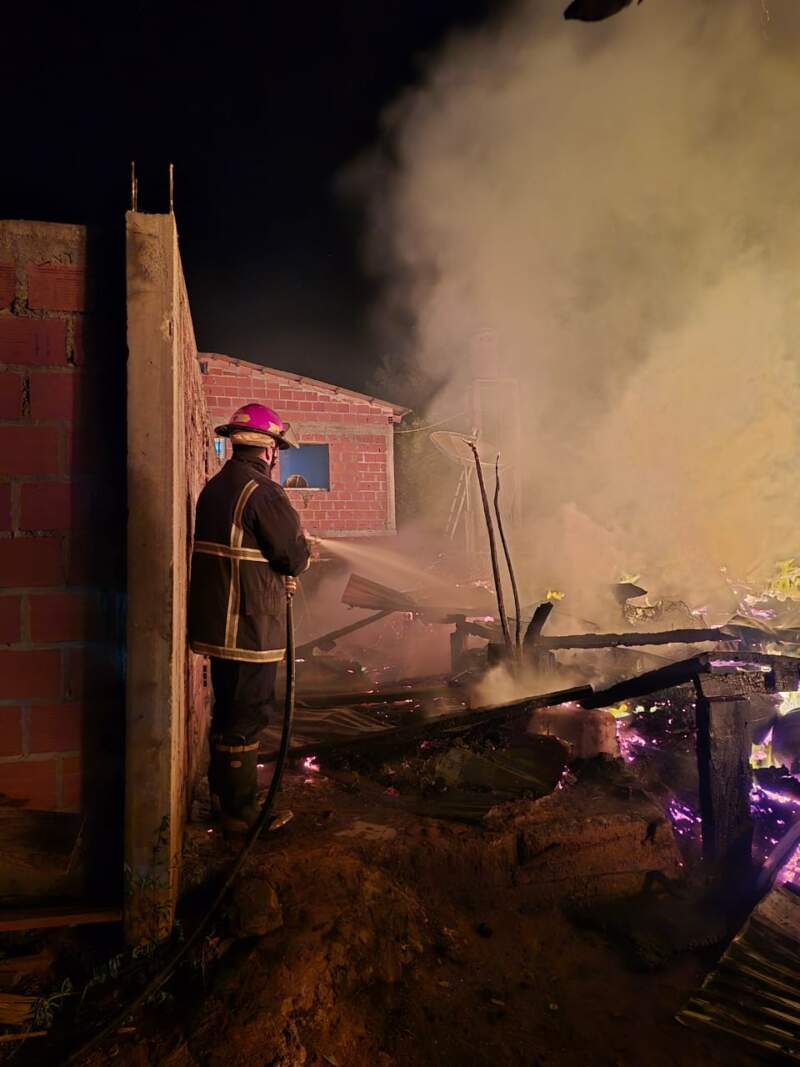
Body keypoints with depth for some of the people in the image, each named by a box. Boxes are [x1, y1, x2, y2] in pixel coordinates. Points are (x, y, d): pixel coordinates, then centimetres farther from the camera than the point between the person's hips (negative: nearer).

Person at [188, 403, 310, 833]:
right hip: (250, 627, -9)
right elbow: (295, 557, -16)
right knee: (247, 717, 3)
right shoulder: (262, 491, -18)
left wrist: (276, 576, 16)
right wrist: (304, 544, 5)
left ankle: (221, 794, 37)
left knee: (227, 711, 22)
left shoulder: (214, 487, 10)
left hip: (215, 622, 9)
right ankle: (239, 812, 15)